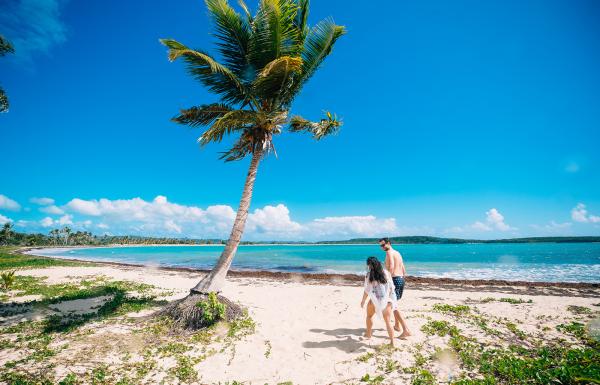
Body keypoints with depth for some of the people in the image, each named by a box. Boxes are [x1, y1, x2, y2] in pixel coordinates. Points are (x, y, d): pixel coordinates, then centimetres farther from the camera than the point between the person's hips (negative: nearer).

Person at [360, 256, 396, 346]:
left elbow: (367, 290, -5)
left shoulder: (369, 275, -8)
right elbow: (391, 288, 3)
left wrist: (363, 301, 9)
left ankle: (368, 334, 39)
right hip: (386, 300, 2)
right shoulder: (386, 273, 0)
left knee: (369, 316, 25)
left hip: (374, 300, -1)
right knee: (388, 321, 7)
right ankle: (392, 342, 3)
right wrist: (392, 301, 17)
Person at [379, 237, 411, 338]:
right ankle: (397, 325, 31)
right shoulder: (398, 253, 18)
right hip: (401, 279, 10)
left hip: (395, 279, -10)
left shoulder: (389, 252, -10)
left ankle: (406, 330, -12)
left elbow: (391, 267, -25)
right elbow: (404, 270, 21)